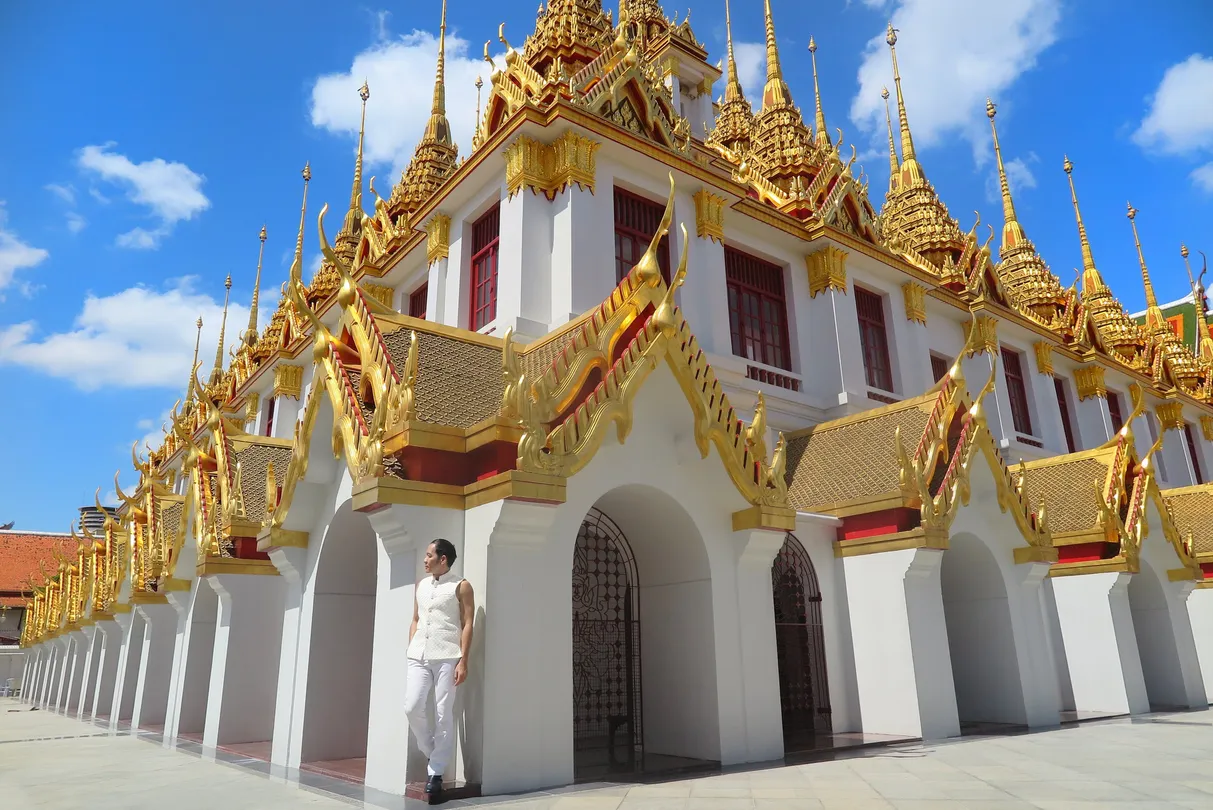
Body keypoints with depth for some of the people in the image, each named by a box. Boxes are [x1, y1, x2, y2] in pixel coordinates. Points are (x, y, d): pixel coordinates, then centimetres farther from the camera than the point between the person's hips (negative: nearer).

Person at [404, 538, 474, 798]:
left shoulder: (460, 586, -1)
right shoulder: (421, 585, 16)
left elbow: (467, 624, -5)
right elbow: (415, 620, 20)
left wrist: (463, 661, -12)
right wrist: (410, 650, 11)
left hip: (446, 657, -5)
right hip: (418, 656, 5)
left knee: (443, 714, -2)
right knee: (412, 707, -5)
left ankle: (435, 772, 8)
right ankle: (432, 753, 18)